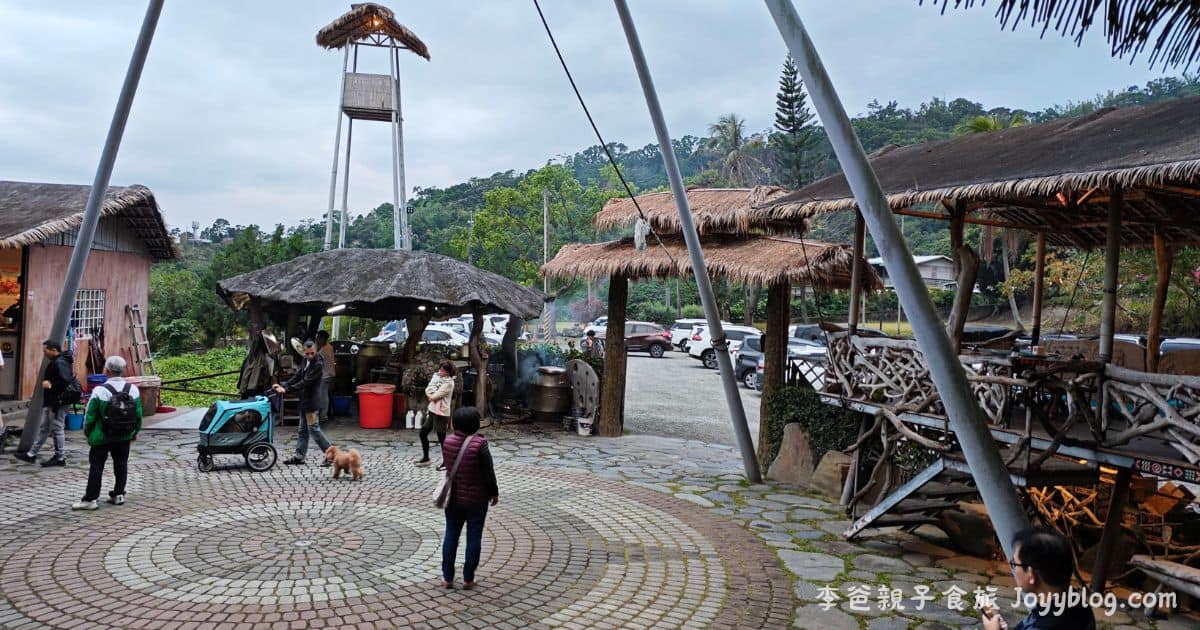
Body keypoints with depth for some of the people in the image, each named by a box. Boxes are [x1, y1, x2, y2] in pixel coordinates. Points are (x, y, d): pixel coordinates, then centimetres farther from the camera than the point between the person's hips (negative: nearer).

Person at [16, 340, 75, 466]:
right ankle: (31, 454, 26)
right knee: (43, 428, 17)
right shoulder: (55, 362, 14)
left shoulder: (60, 363, -19)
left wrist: (51, 385, -20)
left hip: (58, 403, -11)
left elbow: (66, 381, -30)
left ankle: (60, 458, 7)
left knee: (57, 429, -2)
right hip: (50, 403, 11)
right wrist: (47, 382, 6)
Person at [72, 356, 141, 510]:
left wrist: (87, 431, 9)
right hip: (124, 437, 3)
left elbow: (90, 415, -9)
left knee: (96, 467, 4)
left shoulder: (100, 390, -15)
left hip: (102, 437, -3)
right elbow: (139, 414, 2)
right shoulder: (133, 389, -5)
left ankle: (90, 499, 4)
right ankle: (118, 495, 20)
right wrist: (135, 431, 15)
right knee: (121, 465, 14)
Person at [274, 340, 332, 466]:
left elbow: (306, 382, -23)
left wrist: (286, 389, -24)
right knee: (303, 429, 14)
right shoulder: (306, 361, 9)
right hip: (304, 400, 9)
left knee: (314, 429, -5)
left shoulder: (318, 364, -19)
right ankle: (299, 456, 22)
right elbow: (297, 376, 11)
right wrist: (283, 386, -2)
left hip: (312, 401, -9)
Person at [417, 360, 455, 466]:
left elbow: (434, 396, -18)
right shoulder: (437, 376, 8)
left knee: (441, 438, -1)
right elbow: (428, 389, 4)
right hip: (432, 410, 9)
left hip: (441, 413, -9)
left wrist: (430, 395, 0)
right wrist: (432, 395, -14)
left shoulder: (448, 383, -16)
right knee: (423, 433, 14)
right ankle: (425, 458, 28)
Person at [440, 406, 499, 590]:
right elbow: (488, 473, -14)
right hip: (476, 500, -4)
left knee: (451, 536, 14)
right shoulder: (479, 444, -20)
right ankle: (468, 579, 14)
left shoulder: (447, 442, -6)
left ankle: (447, 577, 20)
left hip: (453, 498, 4)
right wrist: (494, 492, -1)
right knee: (474, 538, 8)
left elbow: (448, 466, 7)